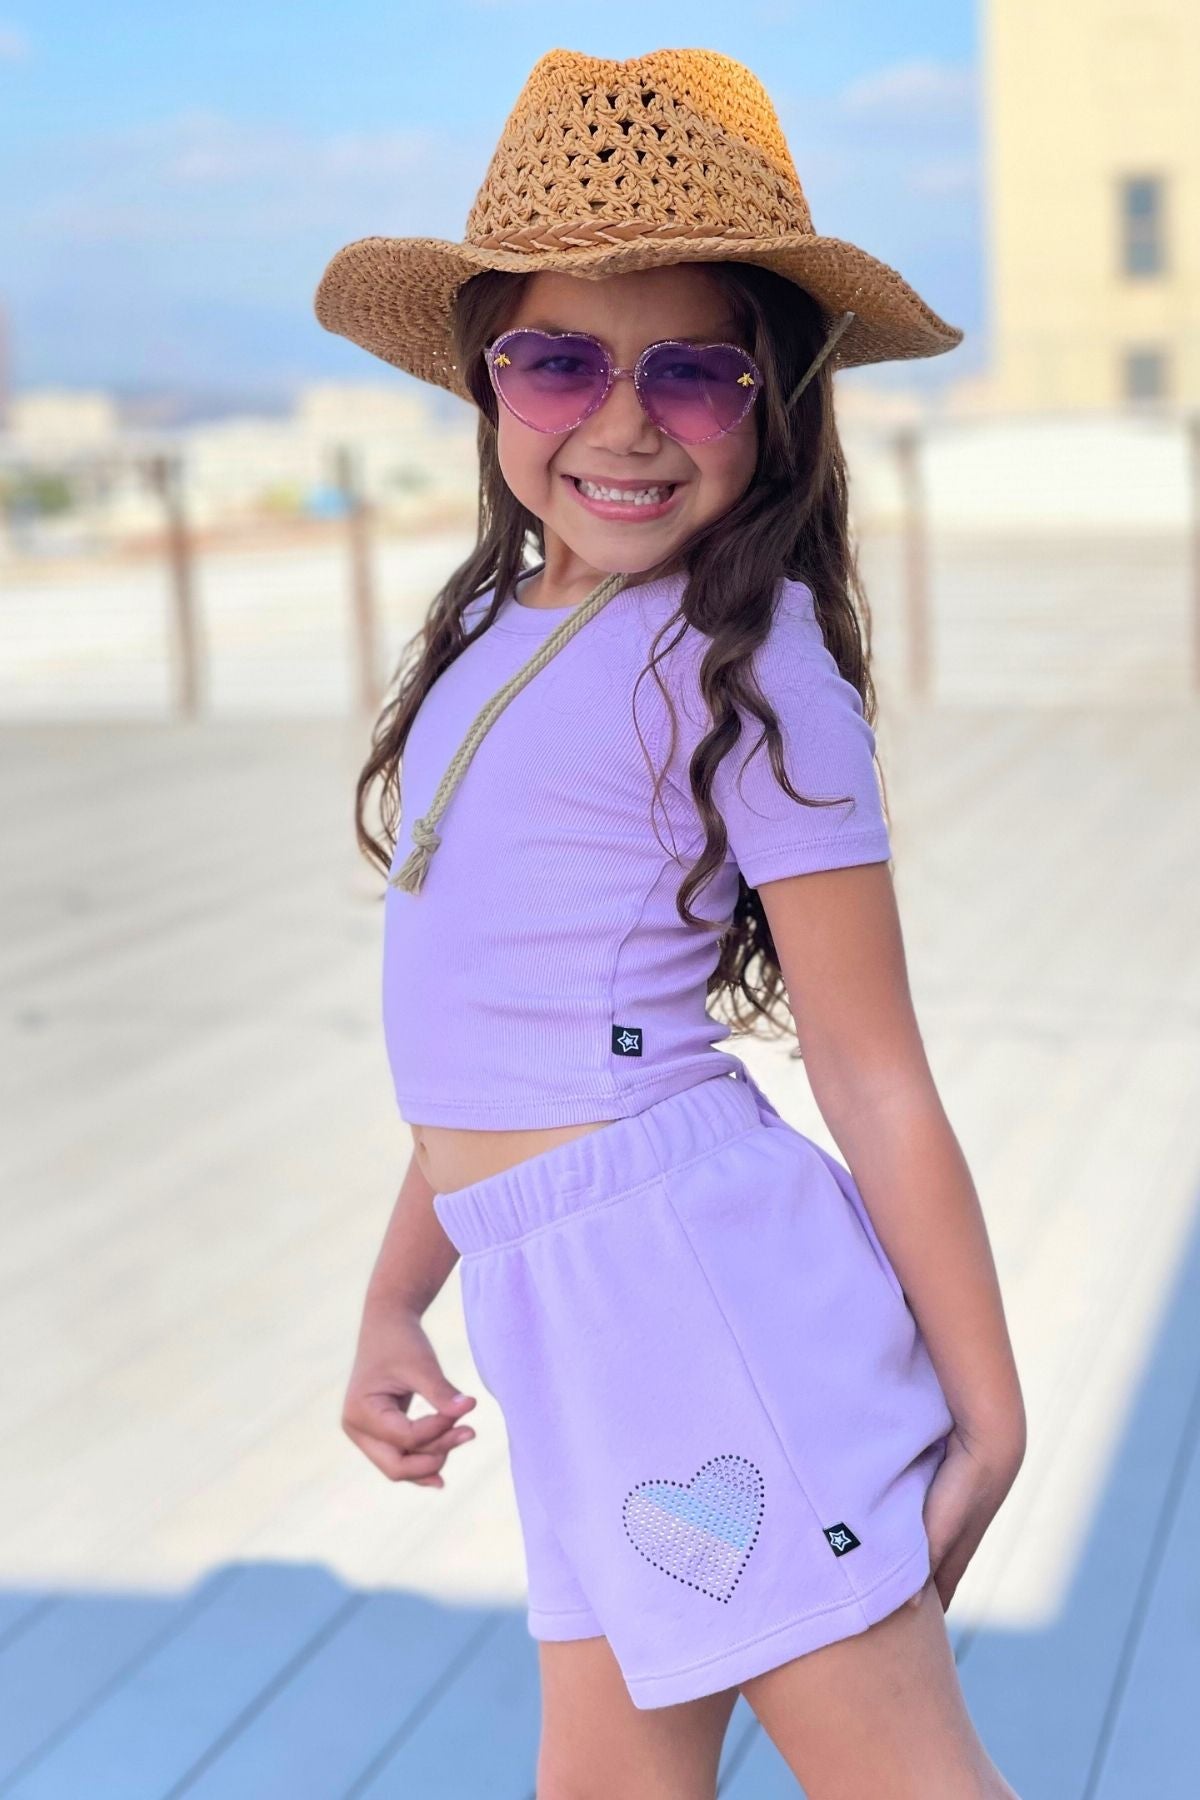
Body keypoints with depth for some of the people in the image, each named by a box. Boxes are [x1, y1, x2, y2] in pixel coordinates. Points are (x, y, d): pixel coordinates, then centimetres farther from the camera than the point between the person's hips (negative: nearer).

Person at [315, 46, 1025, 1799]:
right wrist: (394, 1299, 20)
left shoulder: (744, 664, -10)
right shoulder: (498, 636, 13)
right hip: (565, 1321, 8)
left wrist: (988, 1415, -6)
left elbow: (877, 1082, -10)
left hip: (699, 1270, -8)